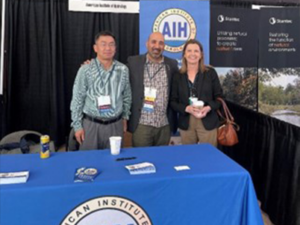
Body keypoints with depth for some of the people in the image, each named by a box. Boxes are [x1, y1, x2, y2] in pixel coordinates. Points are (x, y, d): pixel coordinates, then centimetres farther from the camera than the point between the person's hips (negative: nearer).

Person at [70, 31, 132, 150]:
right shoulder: (86, 70, -8)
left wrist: (125, 117, 13)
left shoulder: (123, 70, 0)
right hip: (91, 124, -2)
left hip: (115, 124, 2)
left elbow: (127, 96, 11)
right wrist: (77, 125, -5)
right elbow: (77, 99, -4)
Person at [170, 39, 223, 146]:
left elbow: (219, 97, 3)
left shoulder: (210, 72, 1)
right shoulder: (178, 75, 3)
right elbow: (173, 101, 3)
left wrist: (208, 108, -16)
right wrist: (187, 108, -15)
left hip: (207, 122, -1)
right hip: (186, 124, 1)